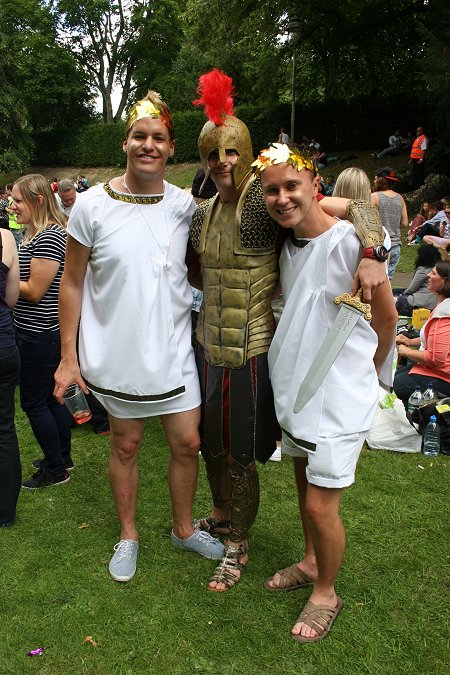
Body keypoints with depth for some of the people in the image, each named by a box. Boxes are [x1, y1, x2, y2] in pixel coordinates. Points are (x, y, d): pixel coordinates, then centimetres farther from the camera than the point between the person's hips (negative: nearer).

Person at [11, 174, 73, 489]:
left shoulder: (49, 238, -19)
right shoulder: (35, 233, 13)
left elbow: (34, 292, -20)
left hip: (41, 335, -10)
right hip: (43, 331, 10)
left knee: (33, 402, 1)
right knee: (52, 397, 19)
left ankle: (56, 470, 15)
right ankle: (63, 457, 33)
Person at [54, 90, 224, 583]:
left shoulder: (184, 204, -1)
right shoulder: (92, 205, -8)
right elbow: (72, 284, -2)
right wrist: (68, 357, -4)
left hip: (173, 349, 2)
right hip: (116, 352, -2)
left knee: (187, 443, 9)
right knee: (125, 445, 13)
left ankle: (183, 528, 35)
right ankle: (128, 535, 36)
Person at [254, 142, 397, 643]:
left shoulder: (352, 242, -20)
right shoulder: (287, 244, 2)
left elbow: (387, 318, -9)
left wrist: (363, 373, 5)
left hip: (339, 396, -7)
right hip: (295, 387, 7)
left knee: (321, 506, 1)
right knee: (304, 483, 21)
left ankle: (326, 593, 26)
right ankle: (311, 564, 44)